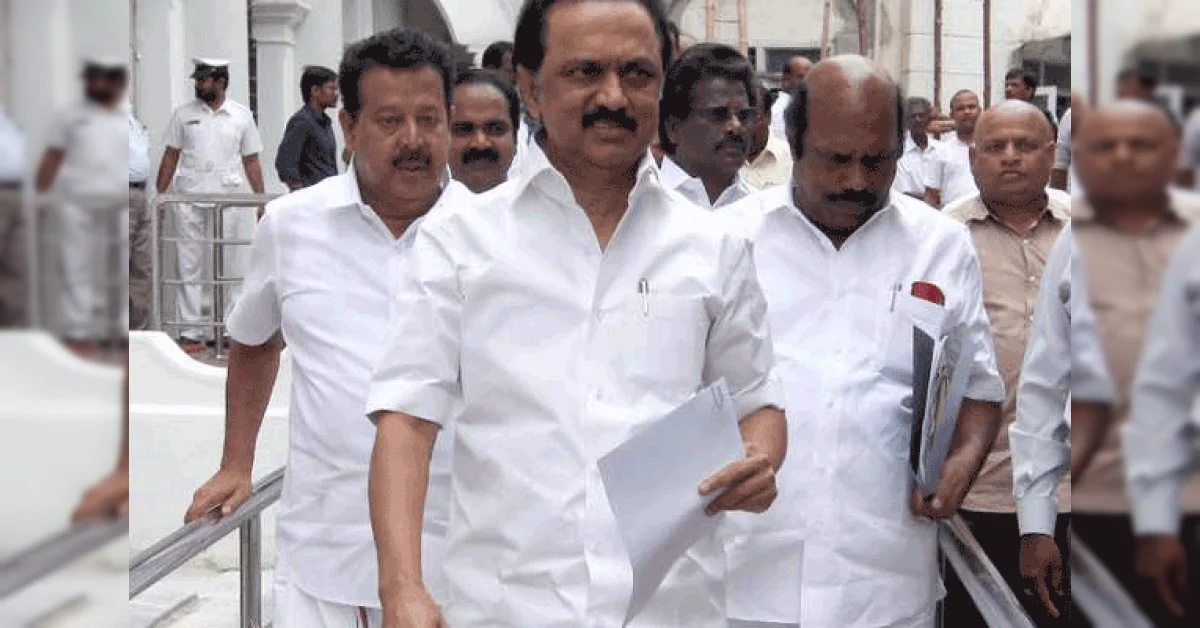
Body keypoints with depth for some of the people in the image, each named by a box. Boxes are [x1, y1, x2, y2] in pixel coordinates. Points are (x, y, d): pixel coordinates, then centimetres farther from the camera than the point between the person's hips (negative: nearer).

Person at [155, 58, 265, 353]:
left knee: (229, 268, 3)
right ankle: (191, 332, 3)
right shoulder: (184, 114, 6)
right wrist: (159, 195, 3)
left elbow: (251, 161, 9)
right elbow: (171, 156, 9)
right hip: (189, 199, 0)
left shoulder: (242, 115, 6)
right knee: (190, 267, 0)